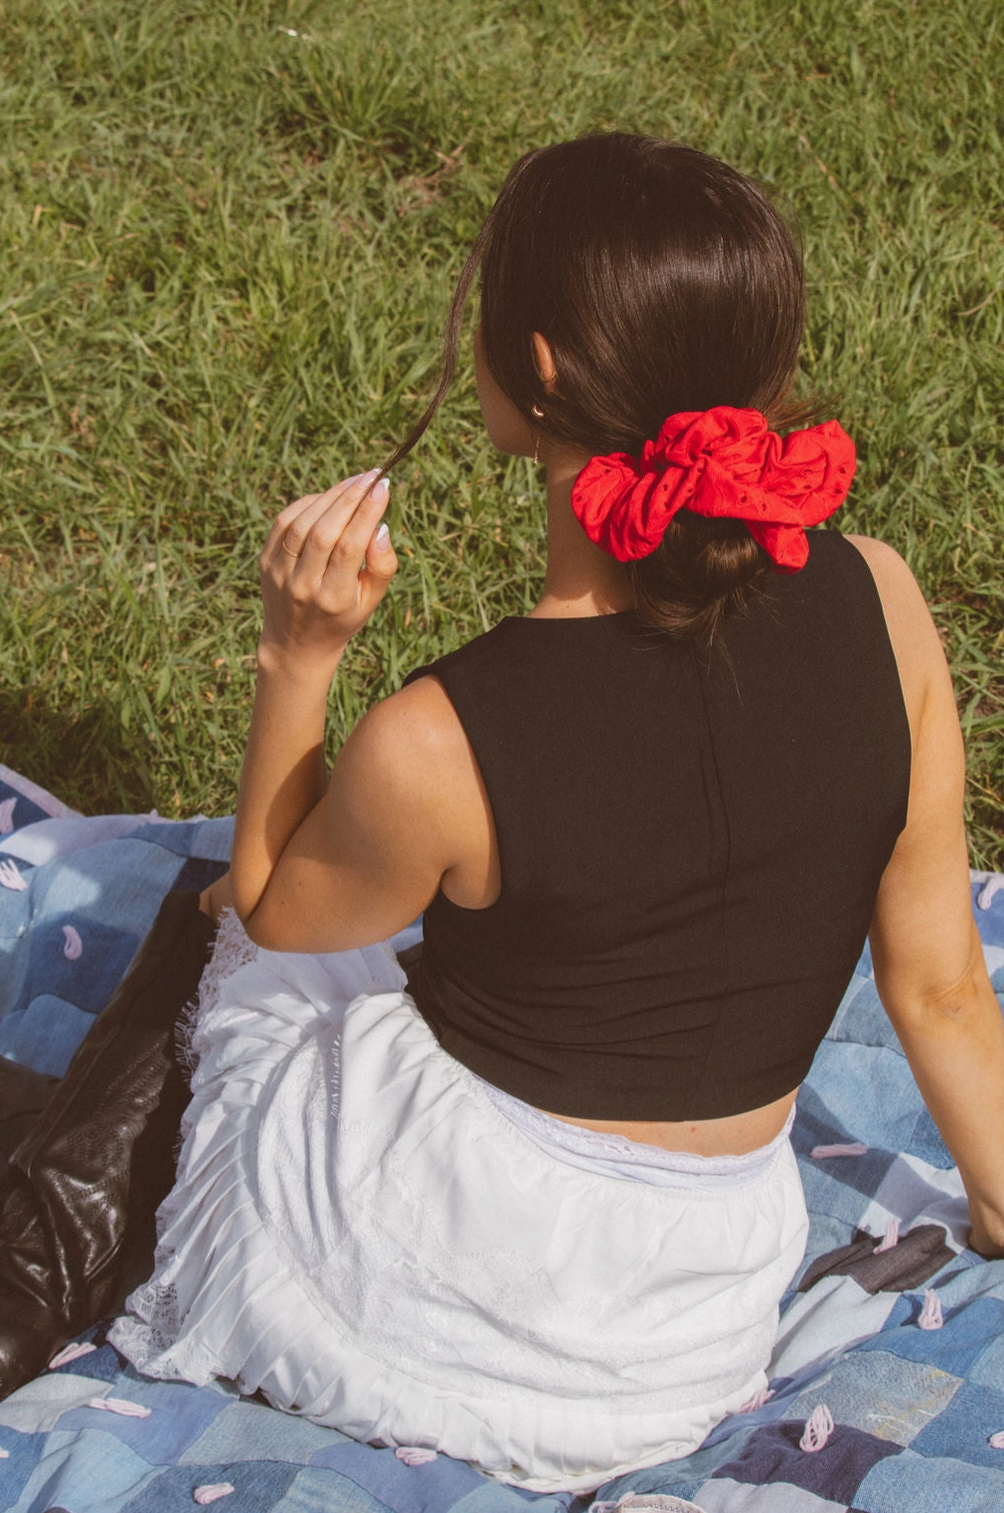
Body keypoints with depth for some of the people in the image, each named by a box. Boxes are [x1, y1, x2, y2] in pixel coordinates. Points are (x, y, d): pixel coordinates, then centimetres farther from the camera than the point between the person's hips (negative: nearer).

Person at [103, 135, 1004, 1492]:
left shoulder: (443, 746, -29)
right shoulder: (879, 606, -18)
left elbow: (272, 918, -4)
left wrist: (300, 652, -13)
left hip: (438, 1273, -4)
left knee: (208, 926, 27)